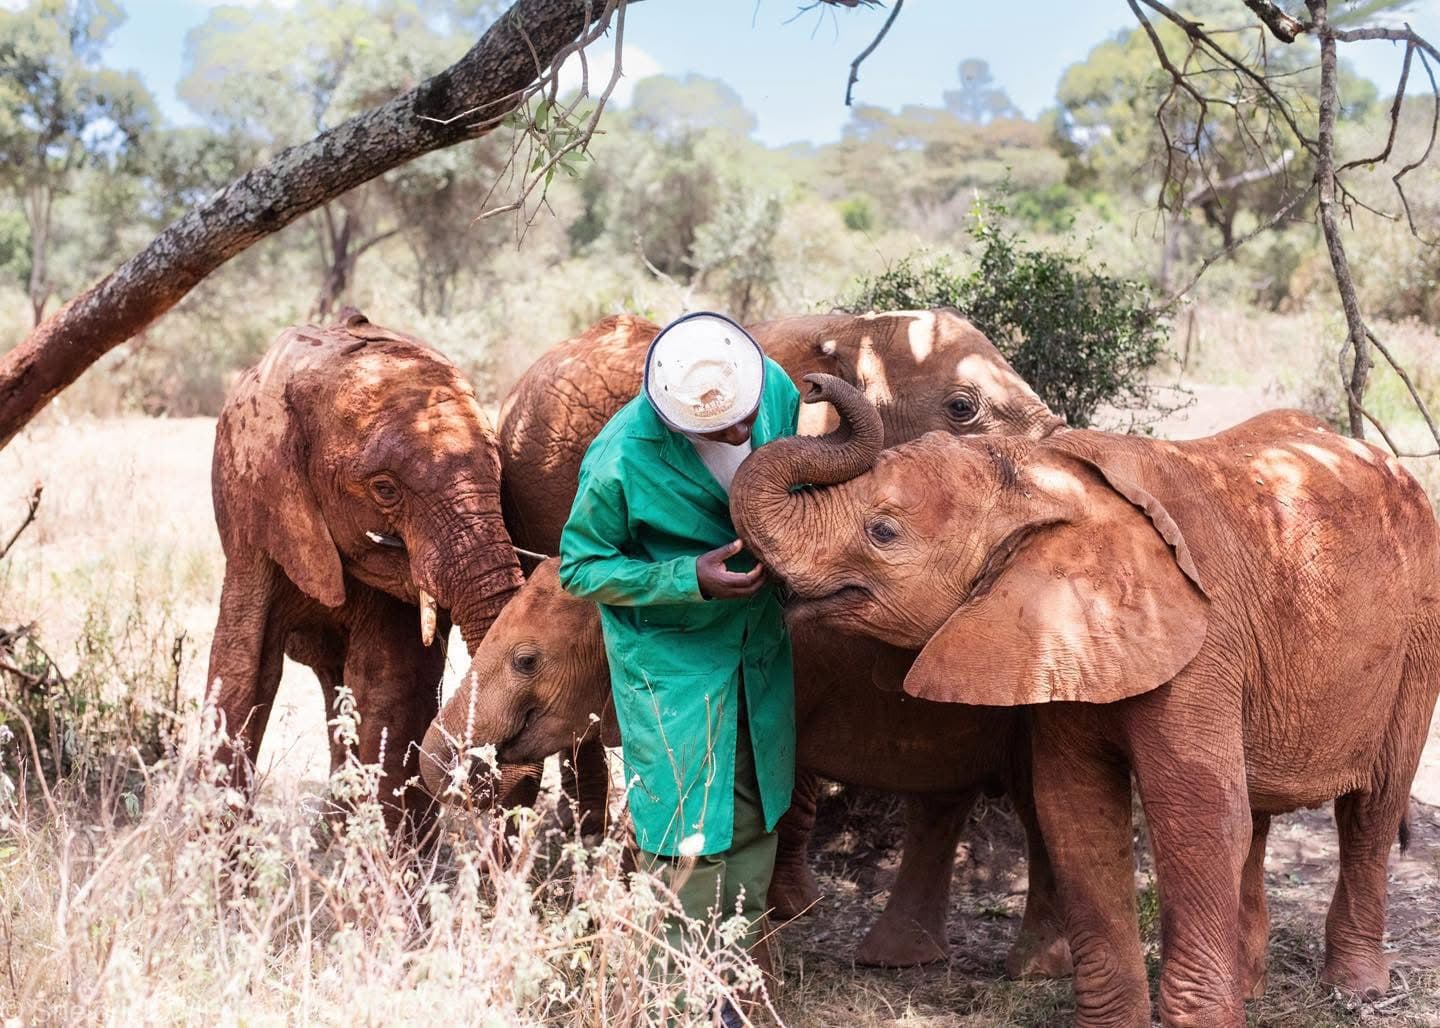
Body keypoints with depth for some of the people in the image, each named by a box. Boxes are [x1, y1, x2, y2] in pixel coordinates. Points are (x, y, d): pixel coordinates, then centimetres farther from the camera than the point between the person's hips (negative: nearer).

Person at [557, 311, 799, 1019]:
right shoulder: (621, 462, -30)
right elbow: (580, 568, -16)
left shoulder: (774, 387, -16)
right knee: (691, 834, 0)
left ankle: (744, 952, 36)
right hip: (672, 661, -5)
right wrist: (690, 580, -28)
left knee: (755, 817, 17)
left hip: (759, 645, 5)